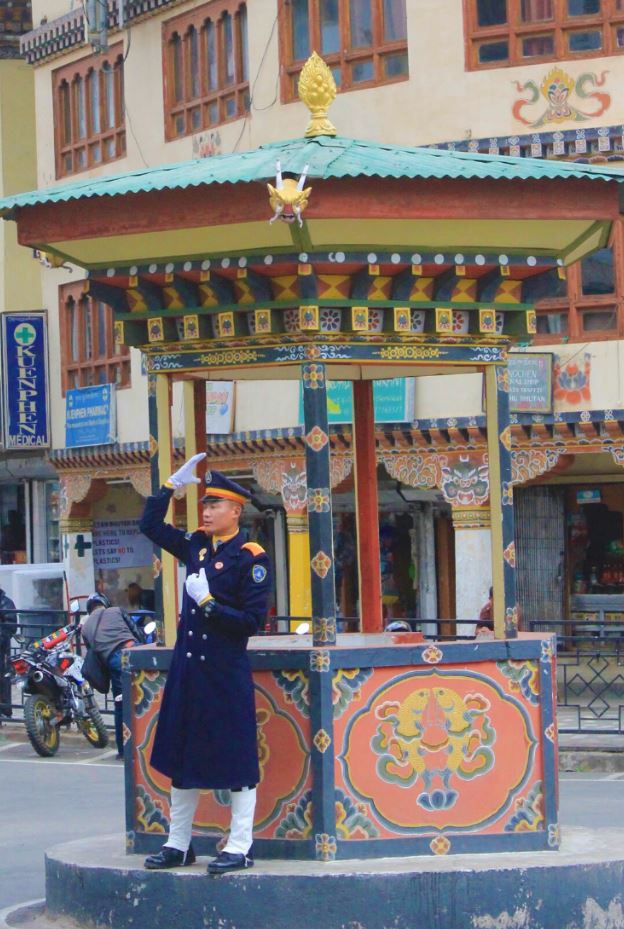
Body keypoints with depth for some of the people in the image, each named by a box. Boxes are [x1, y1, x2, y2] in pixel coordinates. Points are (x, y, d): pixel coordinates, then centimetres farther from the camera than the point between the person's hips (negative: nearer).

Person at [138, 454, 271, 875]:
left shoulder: (251, 557, -10)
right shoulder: (196, 545, 9)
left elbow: (254, 620, -13)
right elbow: (151, 525, 18)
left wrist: (208, 603, -18)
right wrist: (173, 485, 11)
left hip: (227, 673, -7)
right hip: (188, 666, 7)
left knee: (237, 760, 0)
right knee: (182, 757, 11)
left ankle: (240, 848, 5)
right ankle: (179, 844, 19)